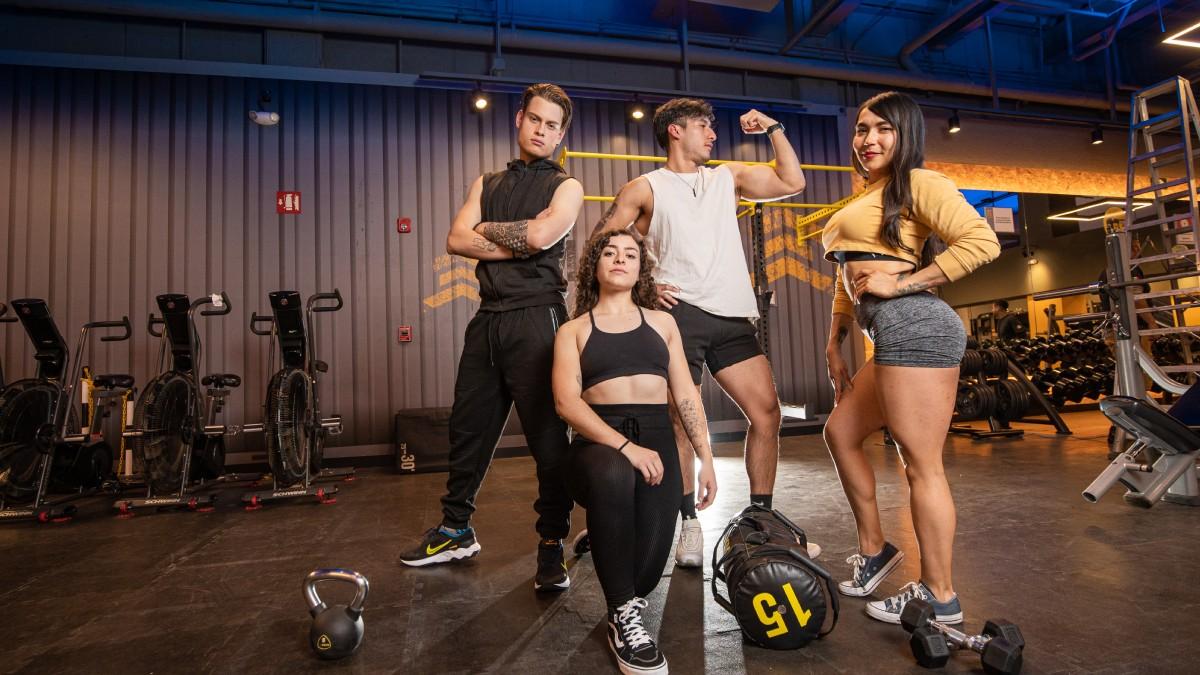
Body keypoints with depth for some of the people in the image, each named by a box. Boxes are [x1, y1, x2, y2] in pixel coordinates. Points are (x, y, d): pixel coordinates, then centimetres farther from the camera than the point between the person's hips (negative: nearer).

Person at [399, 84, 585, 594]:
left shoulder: (566, 187, 6)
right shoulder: (487, 183, 19)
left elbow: (540, 235, -14)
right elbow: (456, 240, 4)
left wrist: (488, 229, 1)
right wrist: (514, 246, -8)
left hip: (536, 318, -5)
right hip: (488, 318, 5)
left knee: (548, 434, -4)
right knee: (468, 428, 11)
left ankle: (552, 546, 9)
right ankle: (456, 530, 28)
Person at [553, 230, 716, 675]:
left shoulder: (661, 322, 18)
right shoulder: (574, 330, 9)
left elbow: (686, 394, 15)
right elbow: (566, 401, -7)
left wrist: (705, 458, 7)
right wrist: (624, 446, -20)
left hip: (656, 437, 3)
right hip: (599, 441, -2)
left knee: (651, 552, -20)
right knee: (614, 475, -40)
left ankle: (627, 601, 21)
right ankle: (624, 616, -19)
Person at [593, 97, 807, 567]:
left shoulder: (728, 177, 21)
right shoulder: (645, 189, 8)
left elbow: (792, 183, 20)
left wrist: (773, 130, 16)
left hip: (732, 316, 5)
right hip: (680, 312, -4)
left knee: (767, 409, -2)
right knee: (681, 423, -2)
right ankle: (690, 524, 13)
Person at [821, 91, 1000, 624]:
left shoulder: (917, 183, -1)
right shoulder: (866, 200, 24)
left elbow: (982, 242, -13)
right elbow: (849, 276, 24)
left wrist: (901, 283, -14)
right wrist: (834, 345, 19)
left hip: (913, 327, -10)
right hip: (894, 336, 10)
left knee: (921, 465, -3)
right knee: (840, 432, 17)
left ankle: (939, 596, 11)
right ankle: (874, 550, 29)